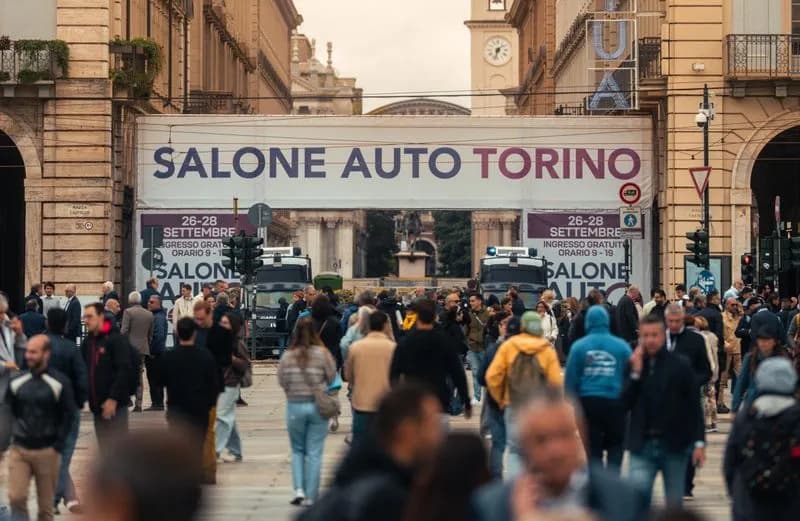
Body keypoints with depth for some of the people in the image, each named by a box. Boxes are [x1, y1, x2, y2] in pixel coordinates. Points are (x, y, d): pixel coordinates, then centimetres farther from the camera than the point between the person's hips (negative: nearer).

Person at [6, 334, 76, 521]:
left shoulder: (59, 383, -5)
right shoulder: (16, 381, 6)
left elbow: (68, 415, -2)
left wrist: (57, 446, -6)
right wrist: (10, 437, 8)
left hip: (47, 452, -2)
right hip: (18, 449, 2)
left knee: (46, 504, 5)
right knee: (16, 497, -10)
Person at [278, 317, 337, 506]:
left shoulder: (287, 356, -6)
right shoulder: (323, 354, -10)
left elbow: (282, 381, 0)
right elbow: (332, 378, -3)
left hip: (294, 406, 1)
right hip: (318, 406, -1)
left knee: (298, 450, 18)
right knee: (314, 453, 6)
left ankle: (299, 489, 5)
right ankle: (310, 496, 8)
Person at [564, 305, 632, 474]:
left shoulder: (579, 346, -1)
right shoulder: (622, 346, -1)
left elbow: (570, 380, -2)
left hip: (588, 403, 1)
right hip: (615, 403, 0)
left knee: (592, 452, 11)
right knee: (615, 450, 12)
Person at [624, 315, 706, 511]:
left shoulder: (680, 366, -3)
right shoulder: (634, 365, 4)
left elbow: (694, 406, -2)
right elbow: (625, 404, -3)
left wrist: (699, 442, -8)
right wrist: (636, 372, -11)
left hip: (674, 444, -1)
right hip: (643, 445, 1)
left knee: (674, 504, 9)